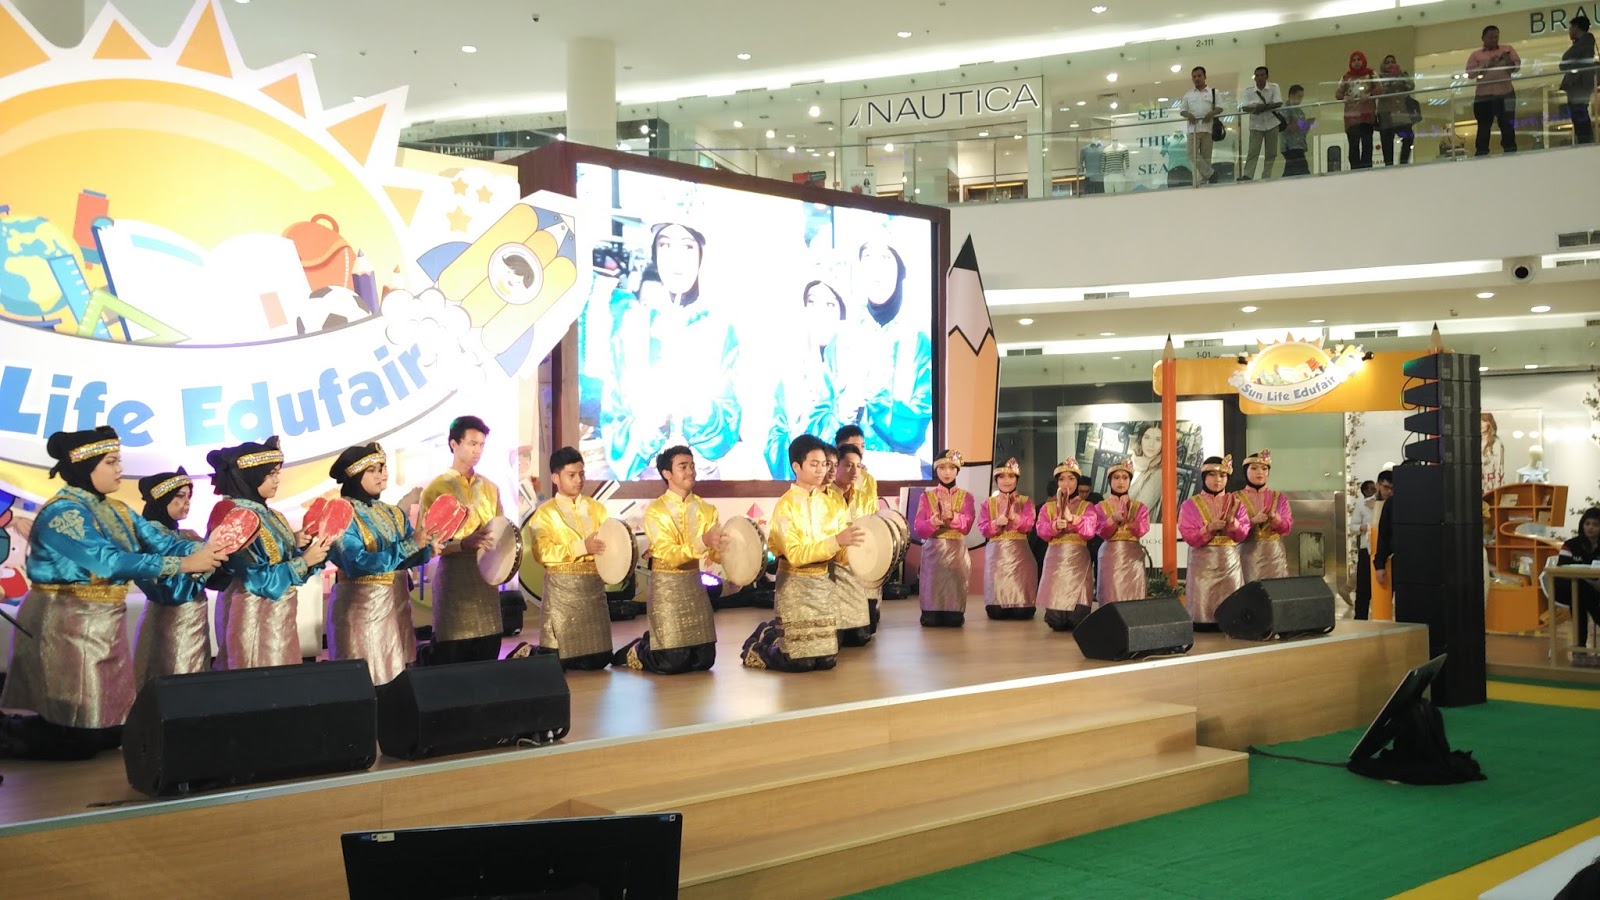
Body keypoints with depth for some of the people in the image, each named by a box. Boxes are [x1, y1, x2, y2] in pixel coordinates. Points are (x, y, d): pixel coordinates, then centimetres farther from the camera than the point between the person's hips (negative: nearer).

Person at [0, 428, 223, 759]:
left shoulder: (116, 510, 9)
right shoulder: (62, 512, -18)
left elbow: (158, 540, 0)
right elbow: (111, 562, -29)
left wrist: (202, 549, -20)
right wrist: (184, 565, -30)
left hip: (104, 622, 9)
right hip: (66, 623, -9)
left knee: (111, 727, 13)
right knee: (79, 734, -7)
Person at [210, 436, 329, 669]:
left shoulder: (268, 515, 9)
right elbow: (262, 581, -21)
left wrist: (297, 545, -6)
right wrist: (305, 560, -18)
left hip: (279, 616, 8)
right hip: (254, 618, -8)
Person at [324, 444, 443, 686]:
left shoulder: (392, 513, 9)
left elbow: (410, 556, 4)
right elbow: (357, 564, -22)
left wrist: (428, 548, -18)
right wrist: (407, 546, -23)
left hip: (397, 602, 6)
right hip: (362, 606, -6)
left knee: (397, 673, 9)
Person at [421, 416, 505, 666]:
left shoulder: (490, 488, 14)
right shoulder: (436, 488, -1)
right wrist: (463, 544, -22)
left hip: (486, 577, 5)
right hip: (453, 578, -5)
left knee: (488, 653, 4)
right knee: (452, 658, -7)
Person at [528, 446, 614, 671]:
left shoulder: (596, 507, 13)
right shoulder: (545, 512, 0)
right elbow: (542, 552, -13)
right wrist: (581, 547, -20)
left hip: (594, 585, 4)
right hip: (562, 587, -4)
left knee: (597, 659, 4)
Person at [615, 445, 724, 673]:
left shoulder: (705, 509, 5)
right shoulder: (655, 511, -9)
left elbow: (714, 554, -6)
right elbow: (669, 555, -19)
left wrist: (720, 546, -29)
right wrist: (702, 542, -33)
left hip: (694, 584, 5)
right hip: (667, 587, -5)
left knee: (704, 659, 5)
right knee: (672, 662, -8)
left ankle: (653, 643, 30)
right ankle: (637, 651, 23)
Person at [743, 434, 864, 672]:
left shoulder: (830, 503, 5)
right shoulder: (785, 506, -12)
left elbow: (841, 552, 3)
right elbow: (795, 555, -20)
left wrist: (853, 546, -19)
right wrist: (836, 541, -28)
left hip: (823, 582, 6)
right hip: (795, 584, -5)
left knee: (827, 659, 7)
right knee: (799, 661, -6)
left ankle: (778, 631, 30)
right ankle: (762, 642, 22)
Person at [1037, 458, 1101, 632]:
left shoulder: (1086, 507, 8)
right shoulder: (1048, 507, 12)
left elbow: (1089, 530, -8)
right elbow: (1041, 531, -3)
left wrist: (1071, 518, -22)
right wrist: (1055, 525, -22)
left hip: (1078, 559, -1)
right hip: (1055, 558, 1)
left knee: (1078, 618, -10)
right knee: (1054, 621, -6)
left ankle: (1076, 618, 20)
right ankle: (1057, 618, 25)